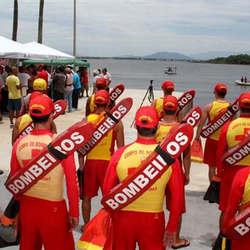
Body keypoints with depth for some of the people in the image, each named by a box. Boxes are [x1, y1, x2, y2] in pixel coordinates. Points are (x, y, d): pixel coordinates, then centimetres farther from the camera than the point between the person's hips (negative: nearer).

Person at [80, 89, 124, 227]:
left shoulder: (87, 120, -3)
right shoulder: (116, 122, -6)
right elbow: (120, 147, -4)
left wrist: (81, 164, 8)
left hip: (90, 162, 2)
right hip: (108, 162, -1)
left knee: (87, 196, 17)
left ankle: (86, 225, 28)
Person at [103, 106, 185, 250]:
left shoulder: (120, 153, -9)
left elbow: (107, 189, -1)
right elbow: (177, 196, -5)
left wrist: (111, 214, 16)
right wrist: (172, 228, 5)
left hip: (123, 217, 1)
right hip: (153, 219, 0)